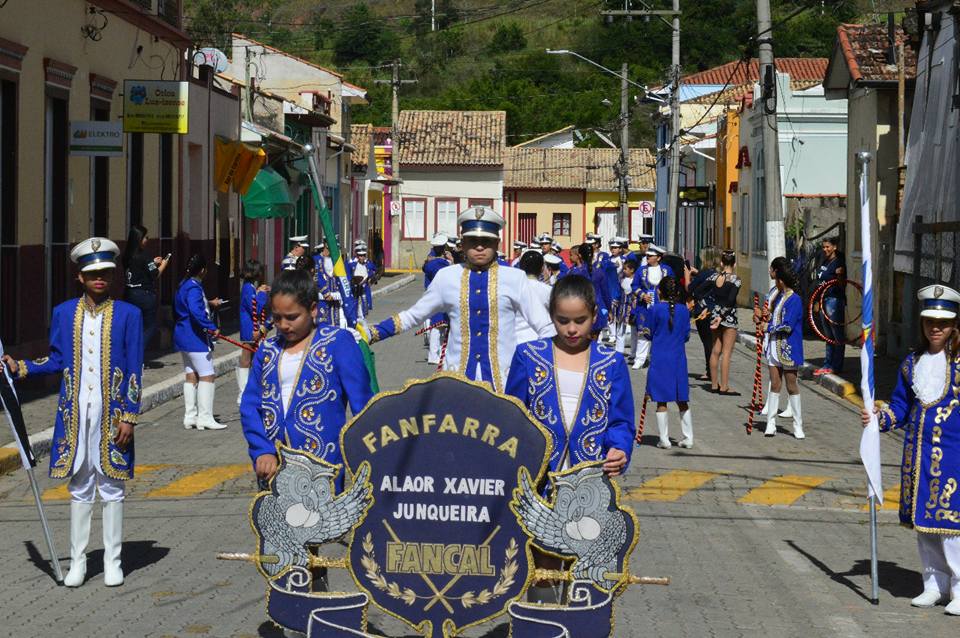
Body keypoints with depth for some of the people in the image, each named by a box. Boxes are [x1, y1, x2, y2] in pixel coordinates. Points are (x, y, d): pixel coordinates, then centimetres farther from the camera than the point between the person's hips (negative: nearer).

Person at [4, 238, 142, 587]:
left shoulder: (128, 315, -2)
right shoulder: (64, 313, 5)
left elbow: (134, 371, -3)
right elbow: (58, 361, 14)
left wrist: (129, 417, -8)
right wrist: (21, 368, 0)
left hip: (112, 413, -2)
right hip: (75, 412, 2)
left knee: (111, 488, 5)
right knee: (79, 488, 9)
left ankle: (112, 561, 15)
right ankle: (78, 561, 17)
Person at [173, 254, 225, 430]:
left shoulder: (184, 285, 12)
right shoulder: (194, 287, -19)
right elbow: (196, 311, -34)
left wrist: (209, 303, 35)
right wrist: (211, 327, -31)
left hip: (182, 337, 10)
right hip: (195, 337, -10)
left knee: (191, 375, 13)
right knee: (207, 375, -5)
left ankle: (190, 416, 16)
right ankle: (205, 417, -6)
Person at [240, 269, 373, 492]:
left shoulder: (338, 342, 1)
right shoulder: (267, 350, 13)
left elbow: (362, 405, -2)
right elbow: (249, 406, 7)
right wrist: (263, 452, -9)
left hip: (325, 467, -4)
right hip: (273, 468, 4)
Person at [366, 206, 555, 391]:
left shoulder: (514, 278, -3)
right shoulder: (446, 277, 3)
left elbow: (544, 326, 1)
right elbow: (412, 316, 13)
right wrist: (370, 334, 7)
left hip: (502, 379, -1)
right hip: (456, 376, 1)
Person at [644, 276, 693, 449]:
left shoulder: (655, 309, -8)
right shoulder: (683, 310, 1)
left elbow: (649, 334, -1)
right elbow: (686, 336, 7)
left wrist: (646, 333, 21)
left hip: (659, 359, -3)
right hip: (678, 358, 3)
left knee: (661, 401, 2)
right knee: (682, 400, 12)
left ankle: (664, 439, 2)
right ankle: (688, 438, 14)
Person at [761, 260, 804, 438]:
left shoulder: (795, 300, -13)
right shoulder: (778, 297, 13)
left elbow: (788, 326, -19)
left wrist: (769, 327, -7)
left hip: (788, 349, -7)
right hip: (774, 346, 7)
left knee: (791, 386, 0)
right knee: (775, 385, 6)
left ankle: (798, 426, 9)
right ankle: (771, 424, 7)